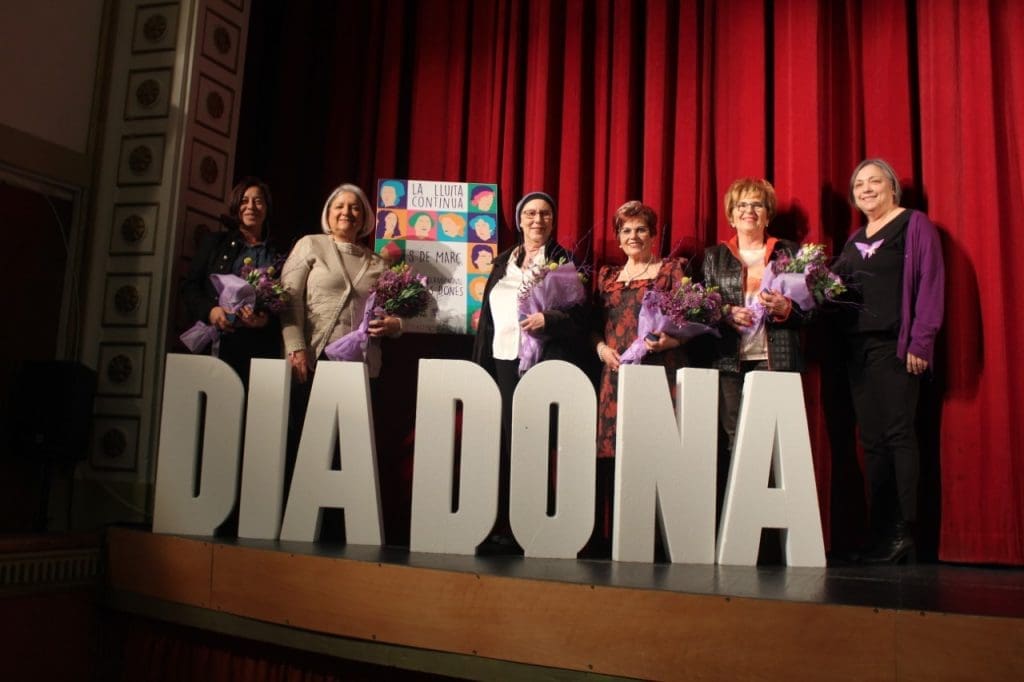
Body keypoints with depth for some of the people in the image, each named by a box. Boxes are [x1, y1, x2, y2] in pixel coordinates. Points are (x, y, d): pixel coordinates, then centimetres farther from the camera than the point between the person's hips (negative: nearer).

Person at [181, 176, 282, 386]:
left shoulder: (276, 253, 11)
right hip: (213, 343, 1)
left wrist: (267, 320, -12)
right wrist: (210, 310, -6)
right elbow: (189, 286, 13)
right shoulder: (214, 242, 16)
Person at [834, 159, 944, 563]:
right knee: (871, 439, 5)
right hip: (857, 346, 7)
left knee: (898, 435, -7)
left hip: (894, 344, -6)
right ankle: (880, 533, 10)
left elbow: (930, 283, -7)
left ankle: (903, 534, -2)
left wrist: (921, 341, -15)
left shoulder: (914, 225, 1)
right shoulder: (855, 240, 21)